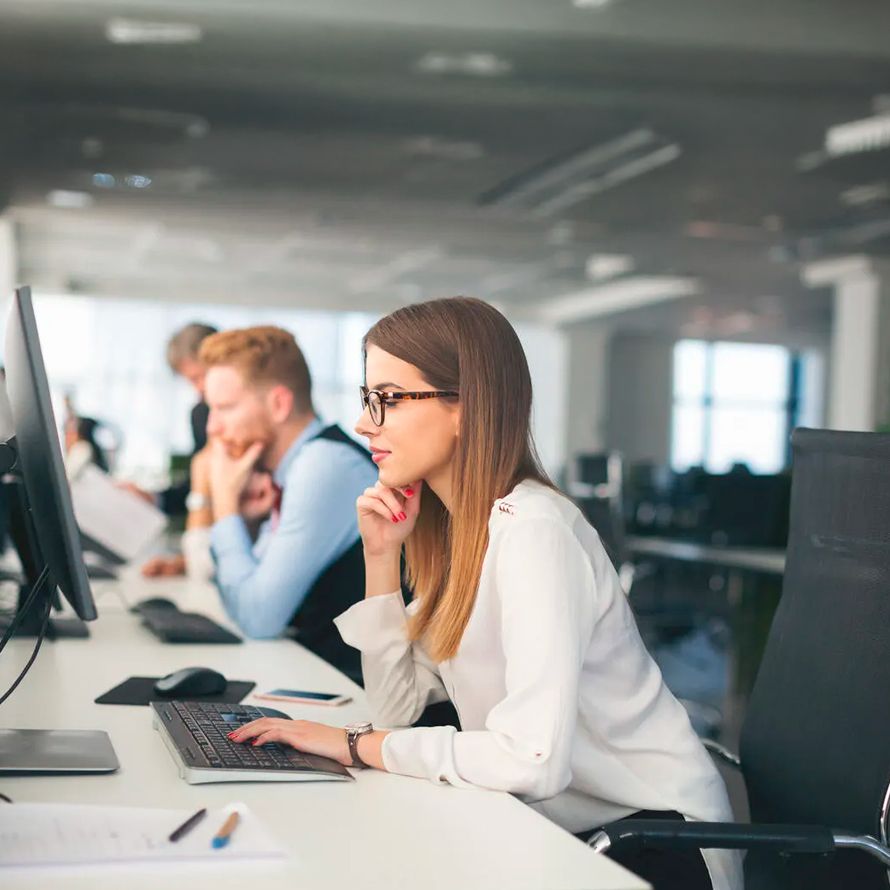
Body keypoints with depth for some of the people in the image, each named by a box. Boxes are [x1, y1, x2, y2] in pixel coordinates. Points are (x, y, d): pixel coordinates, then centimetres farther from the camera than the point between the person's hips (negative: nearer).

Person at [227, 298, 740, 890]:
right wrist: (381, 557, -4)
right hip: (559, 828, 7)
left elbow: (533, 761, -31)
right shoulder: (455, 528, 5)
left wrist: (358, 745, -20)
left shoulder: (533, 530, -23)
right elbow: (396, 706, 5)